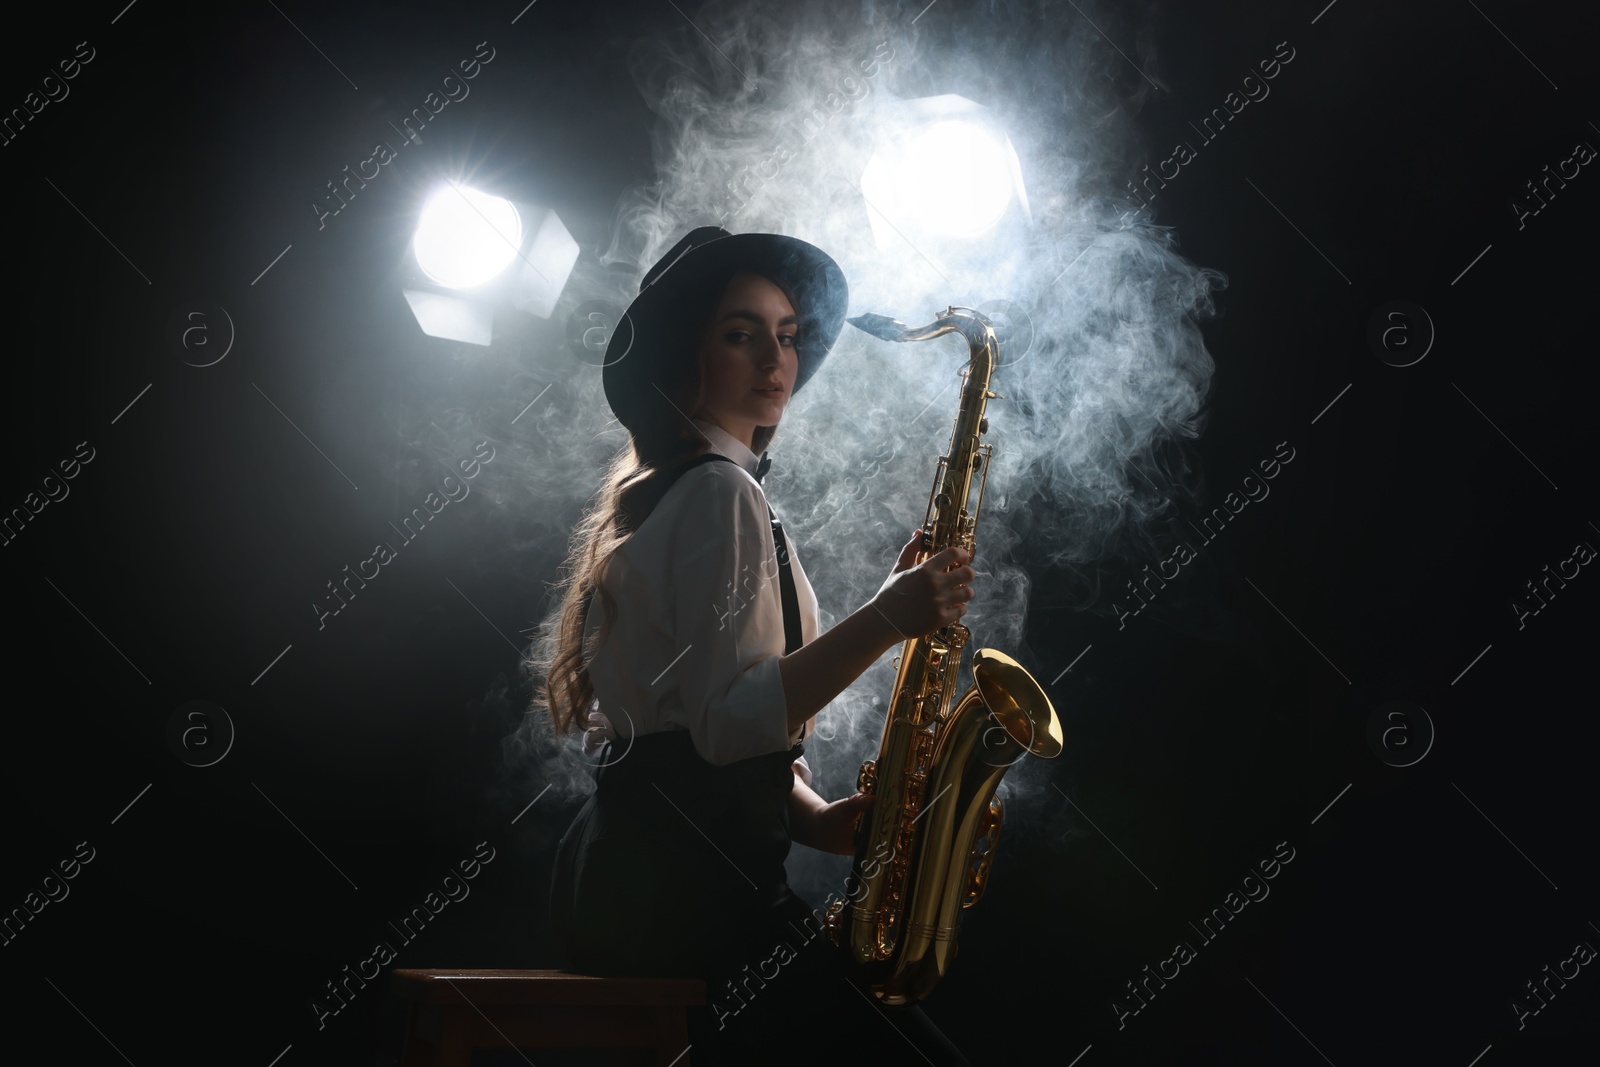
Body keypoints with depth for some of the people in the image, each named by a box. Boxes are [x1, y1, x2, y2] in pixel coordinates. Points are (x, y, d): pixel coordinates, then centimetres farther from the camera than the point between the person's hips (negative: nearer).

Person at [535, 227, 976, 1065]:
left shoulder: (663, 493, 21)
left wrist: (814, 816, 4)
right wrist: (886, 620, -23)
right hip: (681, 879, -10)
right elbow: (728, 719, -20)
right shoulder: (722, 492, -8)